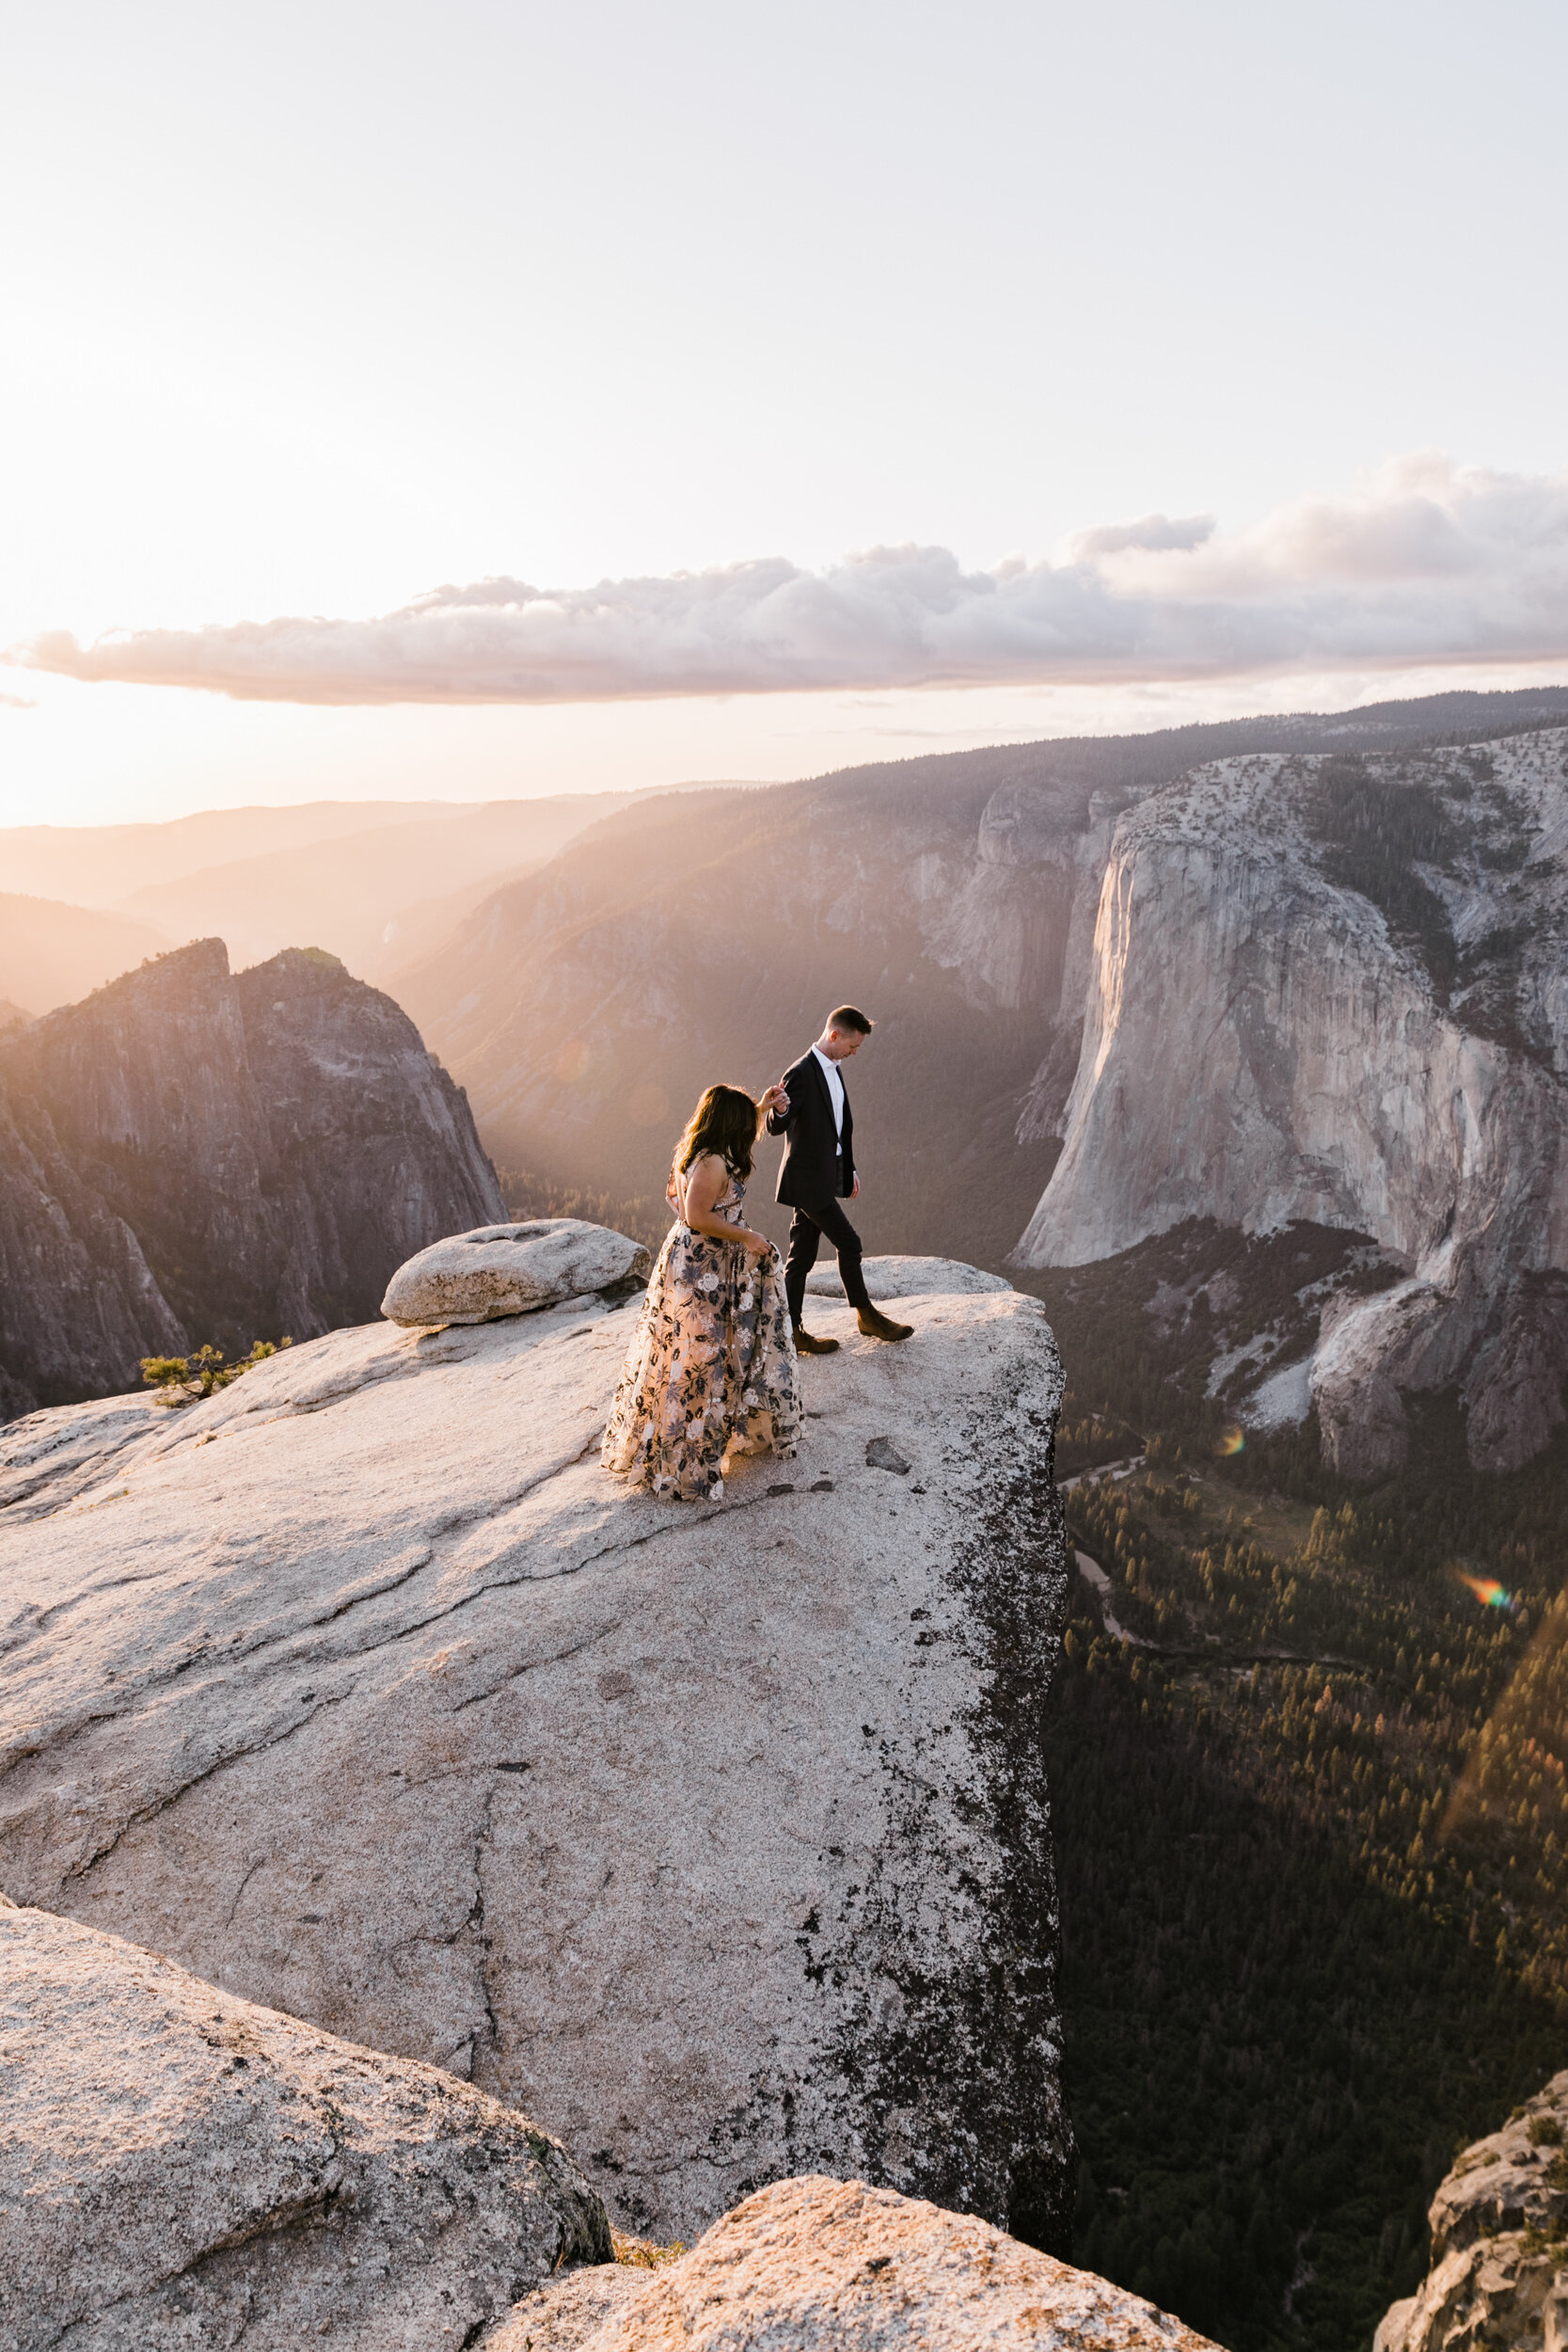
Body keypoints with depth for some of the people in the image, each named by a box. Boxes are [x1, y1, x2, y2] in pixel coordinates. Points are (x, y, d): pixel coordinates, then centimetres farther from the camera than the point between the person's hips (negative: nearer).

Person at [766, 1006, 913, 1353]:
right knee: (848, 1242, -2)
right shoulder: (801, 1074, -17)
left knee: (801, 1256, 10)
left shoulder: (834, 1069, 12)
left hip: (826, 1176, 9)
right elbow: (776, 1128, -21)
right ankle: (866, 1315, 14)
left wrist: (849, 1169, 23)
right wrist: (780, 1109, -44)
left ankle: (793, 1331, 14)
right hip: (808, 1178, -9)